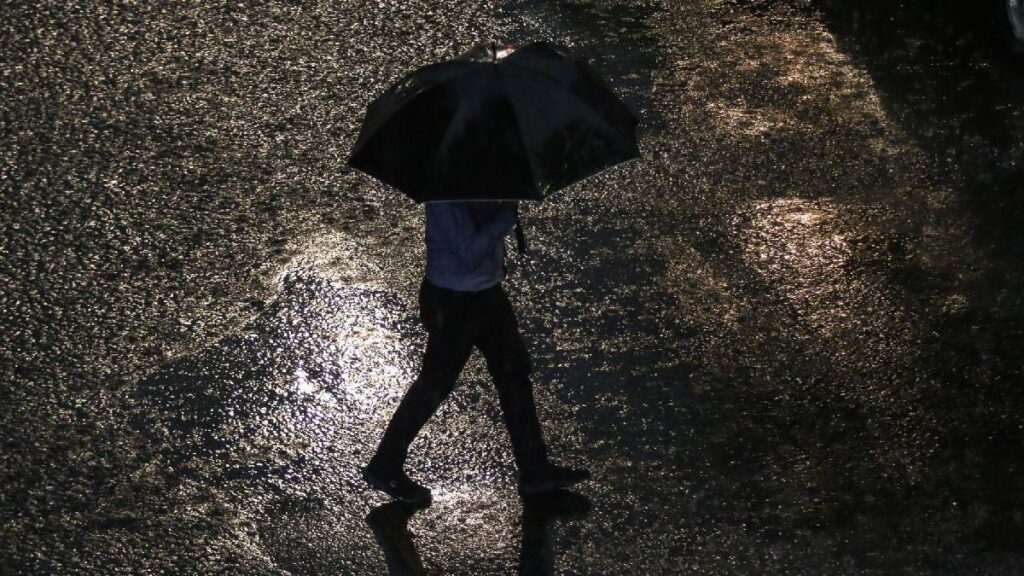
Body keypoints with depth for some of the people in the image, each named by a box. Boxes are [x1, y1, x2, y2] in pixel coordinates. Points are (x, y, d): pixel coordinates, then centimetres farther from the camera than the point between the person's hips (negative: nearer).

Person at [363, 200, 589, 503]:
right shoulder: (448, 196, -25)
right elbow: (469, 254, -28)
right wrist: (508, 215, -24)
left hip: (487, 292, 9)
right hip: (452, 301, -9)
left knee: (514, 370, 12)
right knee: (435, 384, 3)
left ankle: (535, 470, 23)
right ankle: (384, 467, 21)